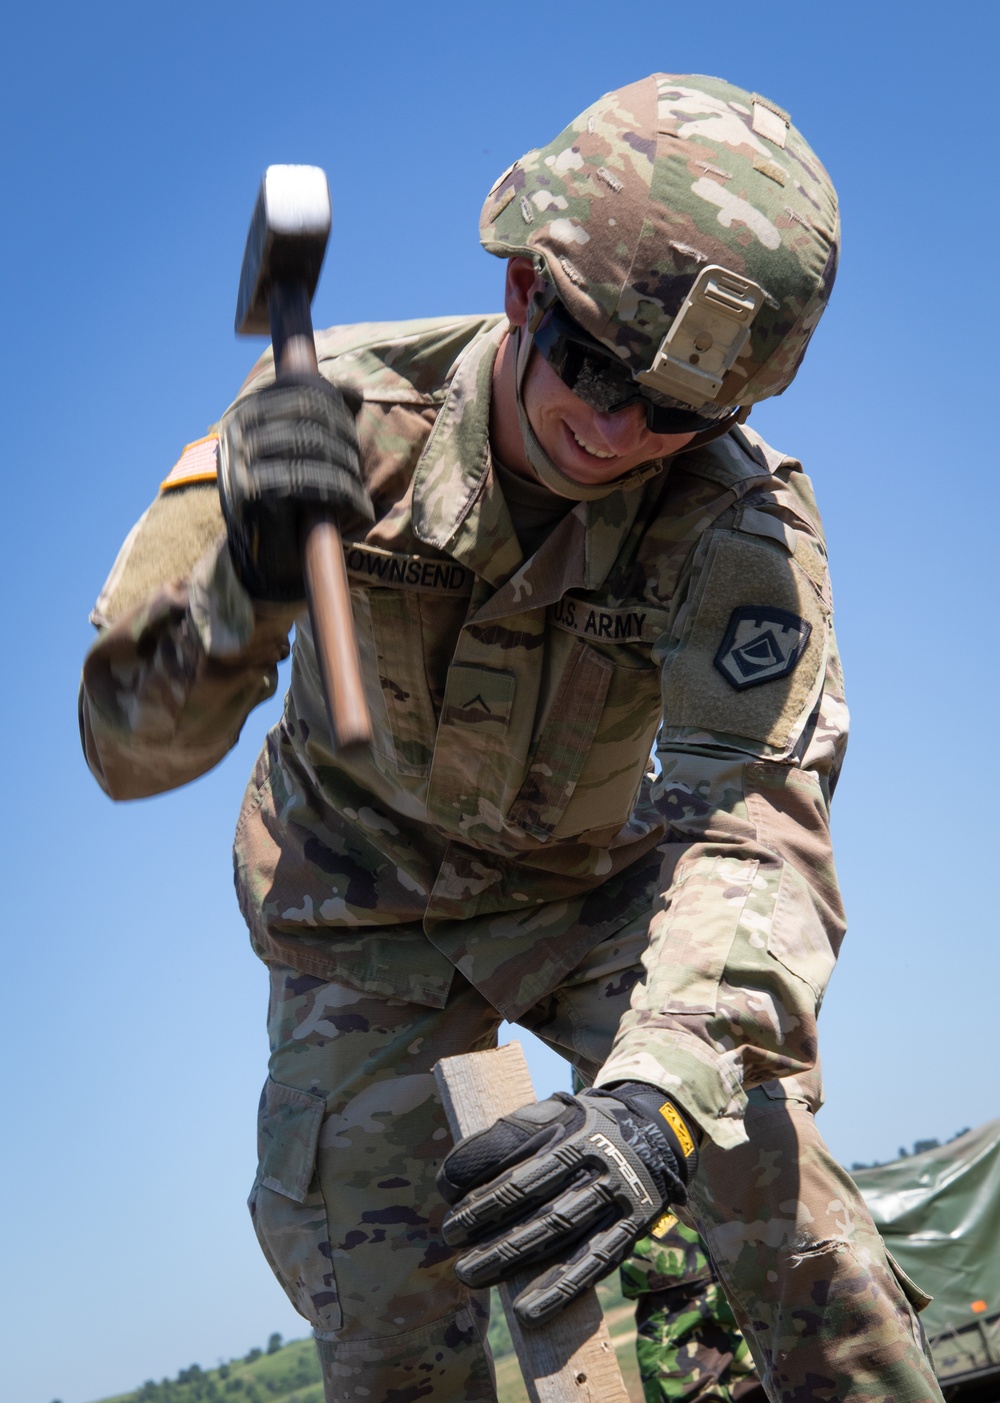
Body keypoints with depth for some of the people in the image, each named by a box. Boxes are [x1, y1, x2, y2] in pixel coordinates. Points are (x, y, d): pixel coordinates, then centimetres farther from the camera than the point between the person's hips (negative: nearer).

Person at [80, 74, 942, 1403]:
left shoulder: (738, 518, -27)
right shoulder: (344, 405, -25)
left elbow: (756, 809, -40)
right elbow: (131, 742, -26)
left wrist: (666, 1091, -59)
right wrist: (247, 581, -48)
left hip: (591, 882, 0)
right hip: (366, 915, 0)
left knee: (760, 1157, -21)